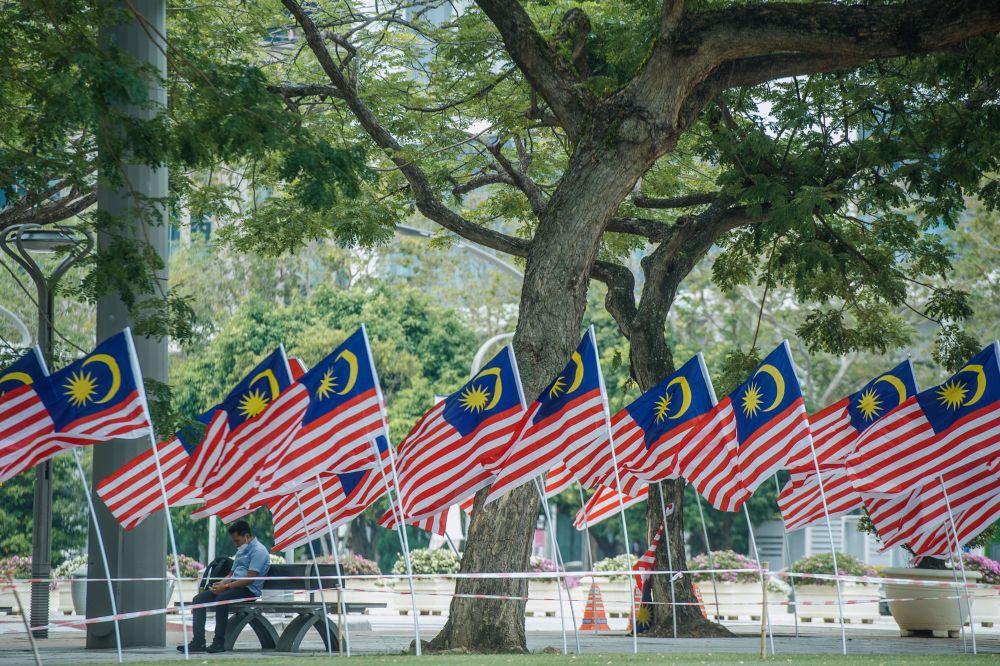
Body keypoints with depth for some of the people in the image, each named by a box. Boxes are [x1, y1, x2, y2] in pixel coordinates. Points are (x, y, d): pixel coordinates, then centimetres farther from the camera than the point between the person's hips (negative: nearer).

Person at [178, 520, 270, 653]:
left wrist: (226, 586, -18)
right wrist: (221, 583, 4)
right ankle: (198, 641, -13)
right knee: (198, 599, -7)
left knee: (222, 598, -37)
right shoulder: (241, 551, 24)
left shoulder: (258, 551, -8)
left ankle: (219, 642, -31)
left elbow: (250, 579, -17)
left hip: (248, 591, -9)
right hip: (234, 587, 9)